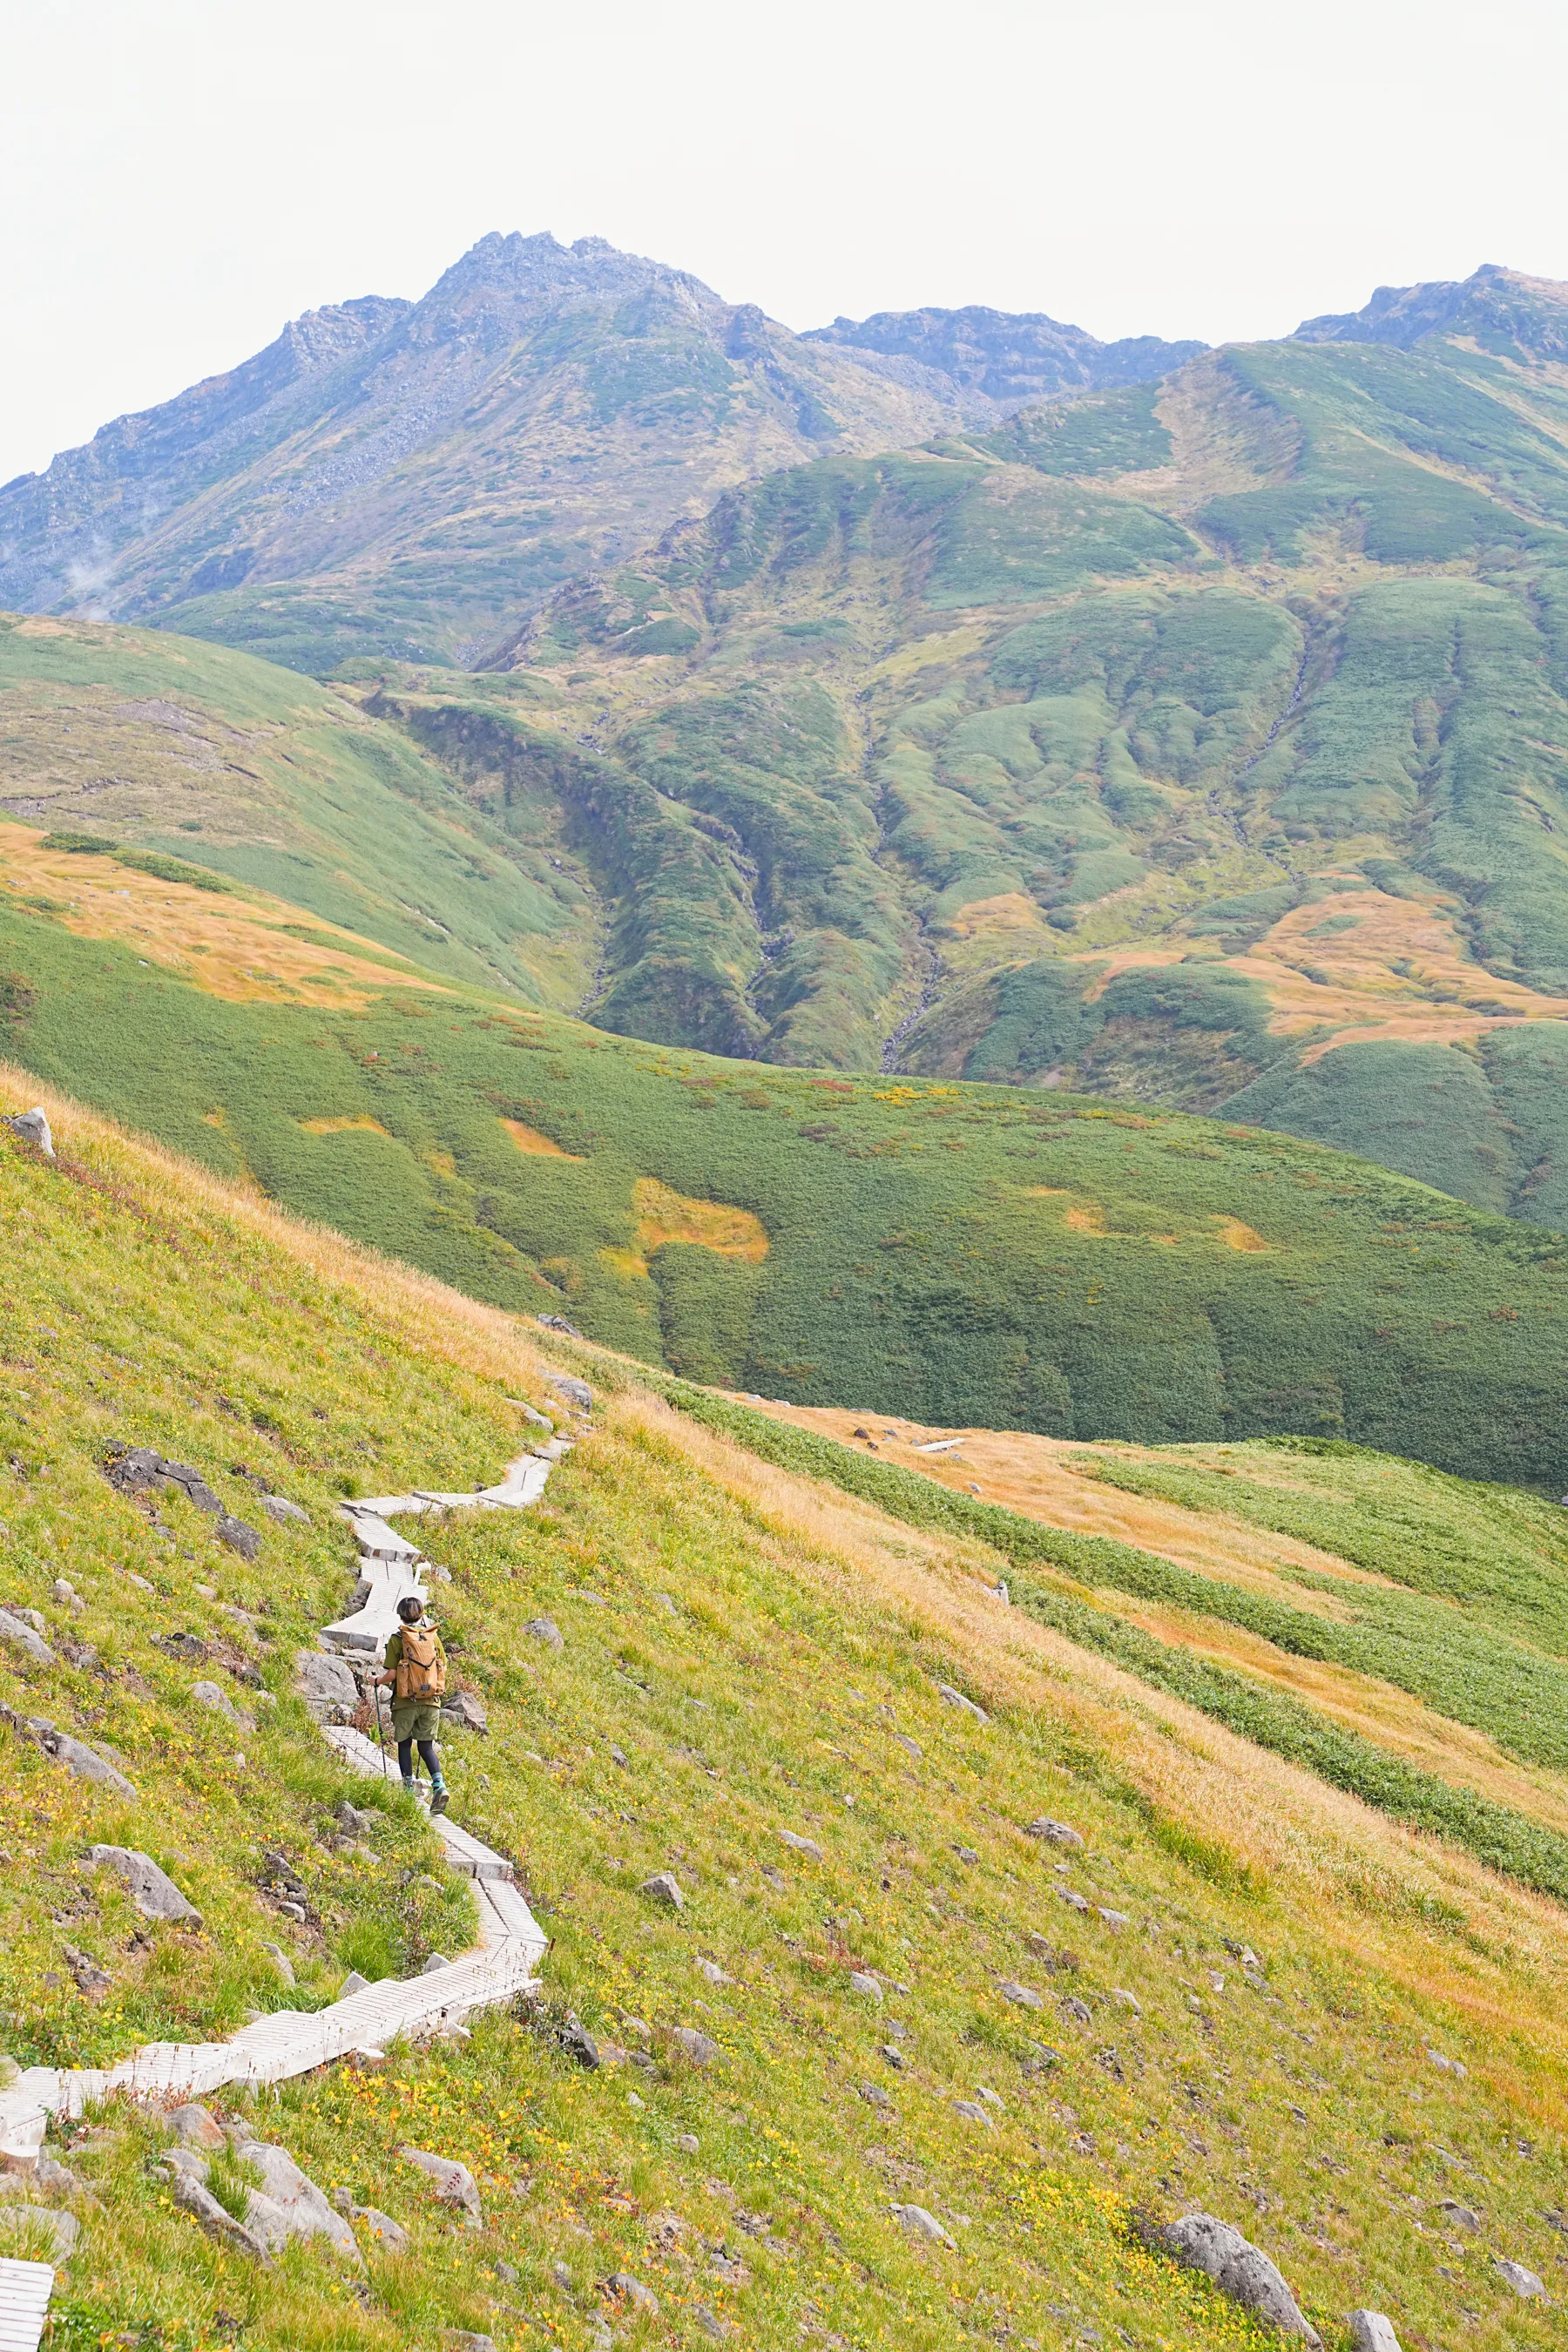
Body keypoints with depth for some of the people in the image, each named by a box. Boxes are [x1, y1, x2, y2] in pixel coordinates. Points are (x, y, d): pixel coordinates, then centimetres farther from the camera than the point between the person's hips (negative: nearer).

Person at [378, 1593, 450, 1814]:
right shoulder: (433, 1637, 2)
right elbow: (443, 1669, 5)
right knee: (426, 1746, 9)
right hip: (431, 1701, 3)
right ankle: (439, 1785, -11)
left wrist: (378, 1680, 12)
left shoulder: (397, 1639, -8)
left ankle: (408, 1790, 12)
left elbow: (392, 1674, -10)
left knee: (404, 1745, 12)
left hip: (405, 1701, -3)